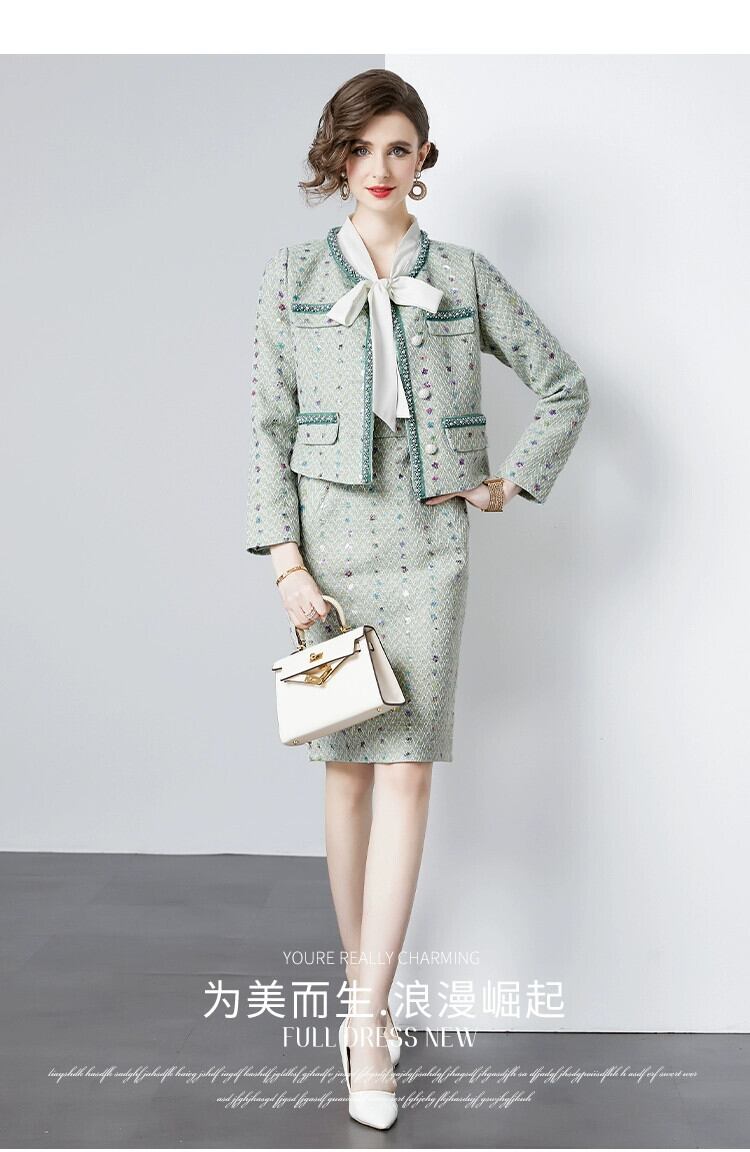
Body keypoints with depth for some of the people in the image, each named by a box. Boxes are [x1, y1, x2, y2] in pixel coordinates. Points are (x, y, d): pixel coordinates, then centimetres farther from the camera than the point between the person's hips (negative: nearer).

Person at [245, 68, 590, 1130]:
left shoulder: (465, 276, 5)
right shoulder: (291, 279, 4)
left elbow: (565, 386, 13)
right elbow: (269, 427, 0)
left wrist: (511, 484, 4)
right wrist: (286, 562, -7)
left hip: (427, 545, 0)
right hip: (329, 542, 0)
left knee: (407, 767, -6)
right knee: (346, 766, 5)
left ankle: (369, 1019, -2)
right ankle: (365, 989, 19)